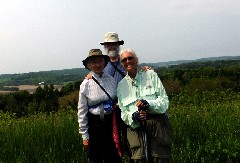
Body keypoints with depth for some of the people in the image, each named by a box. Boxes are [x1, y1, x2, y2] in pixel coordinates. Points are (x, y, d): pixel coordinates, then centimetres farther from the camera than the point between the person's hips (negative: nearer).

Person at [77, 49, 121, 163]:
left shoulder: (111, 80, 1)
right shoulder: (86, 84, -7)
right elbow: (82, 111, -4)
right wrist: (84, 135, -4)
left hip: (110, 122, 3)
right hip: (94, 124, -3)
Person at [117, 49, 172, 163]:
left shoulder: (151, 75, 6)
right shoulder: (121, 85, 13)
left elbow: (164, 100, 2)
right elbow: (123, 113, 11)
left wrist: (149, 104, -17)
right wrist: (133, 116, -12)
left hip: (157, 124, -1)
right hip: (136, 127, 2)